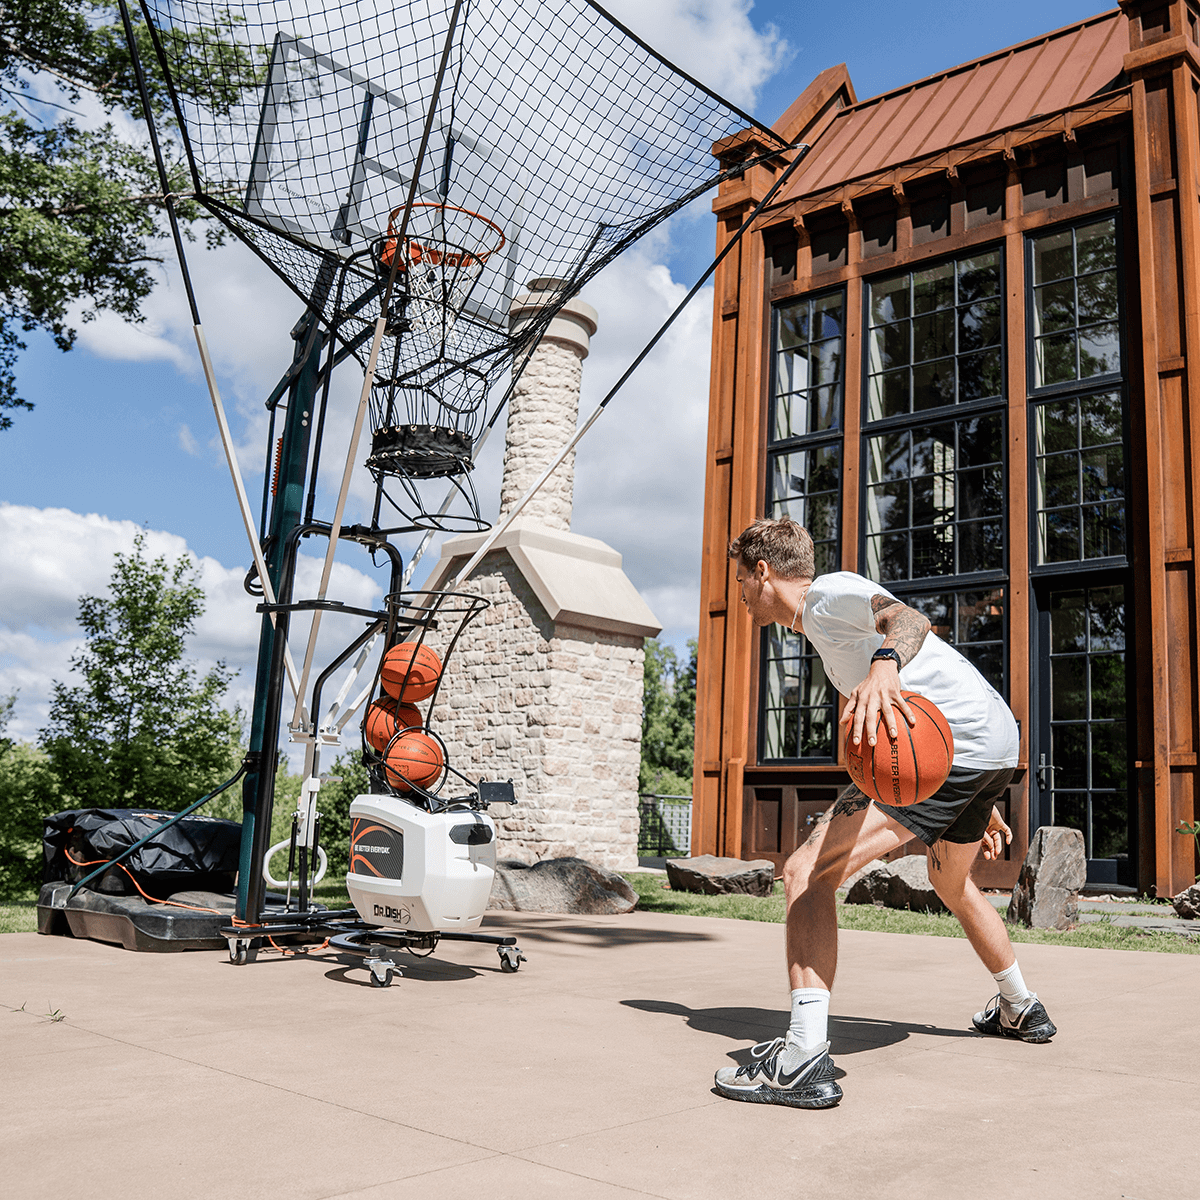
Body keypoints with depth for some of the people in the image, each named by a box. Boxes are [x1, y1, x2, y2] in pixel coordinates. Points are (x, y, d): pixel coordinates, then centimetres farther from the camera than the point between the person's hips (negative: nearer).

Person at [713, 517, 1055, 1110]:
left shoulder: (829, 592, -1)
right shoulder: (825, 629, 28)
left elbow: (906, 618, -24)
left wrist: (883, 666, -47)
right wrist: (981, 806, 35)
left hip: (958, 743, -11)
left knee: (808, 872, -17)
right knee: (951, 885, 34)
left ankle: (805, 1059, -24)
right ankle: (1020, 1009, 53)